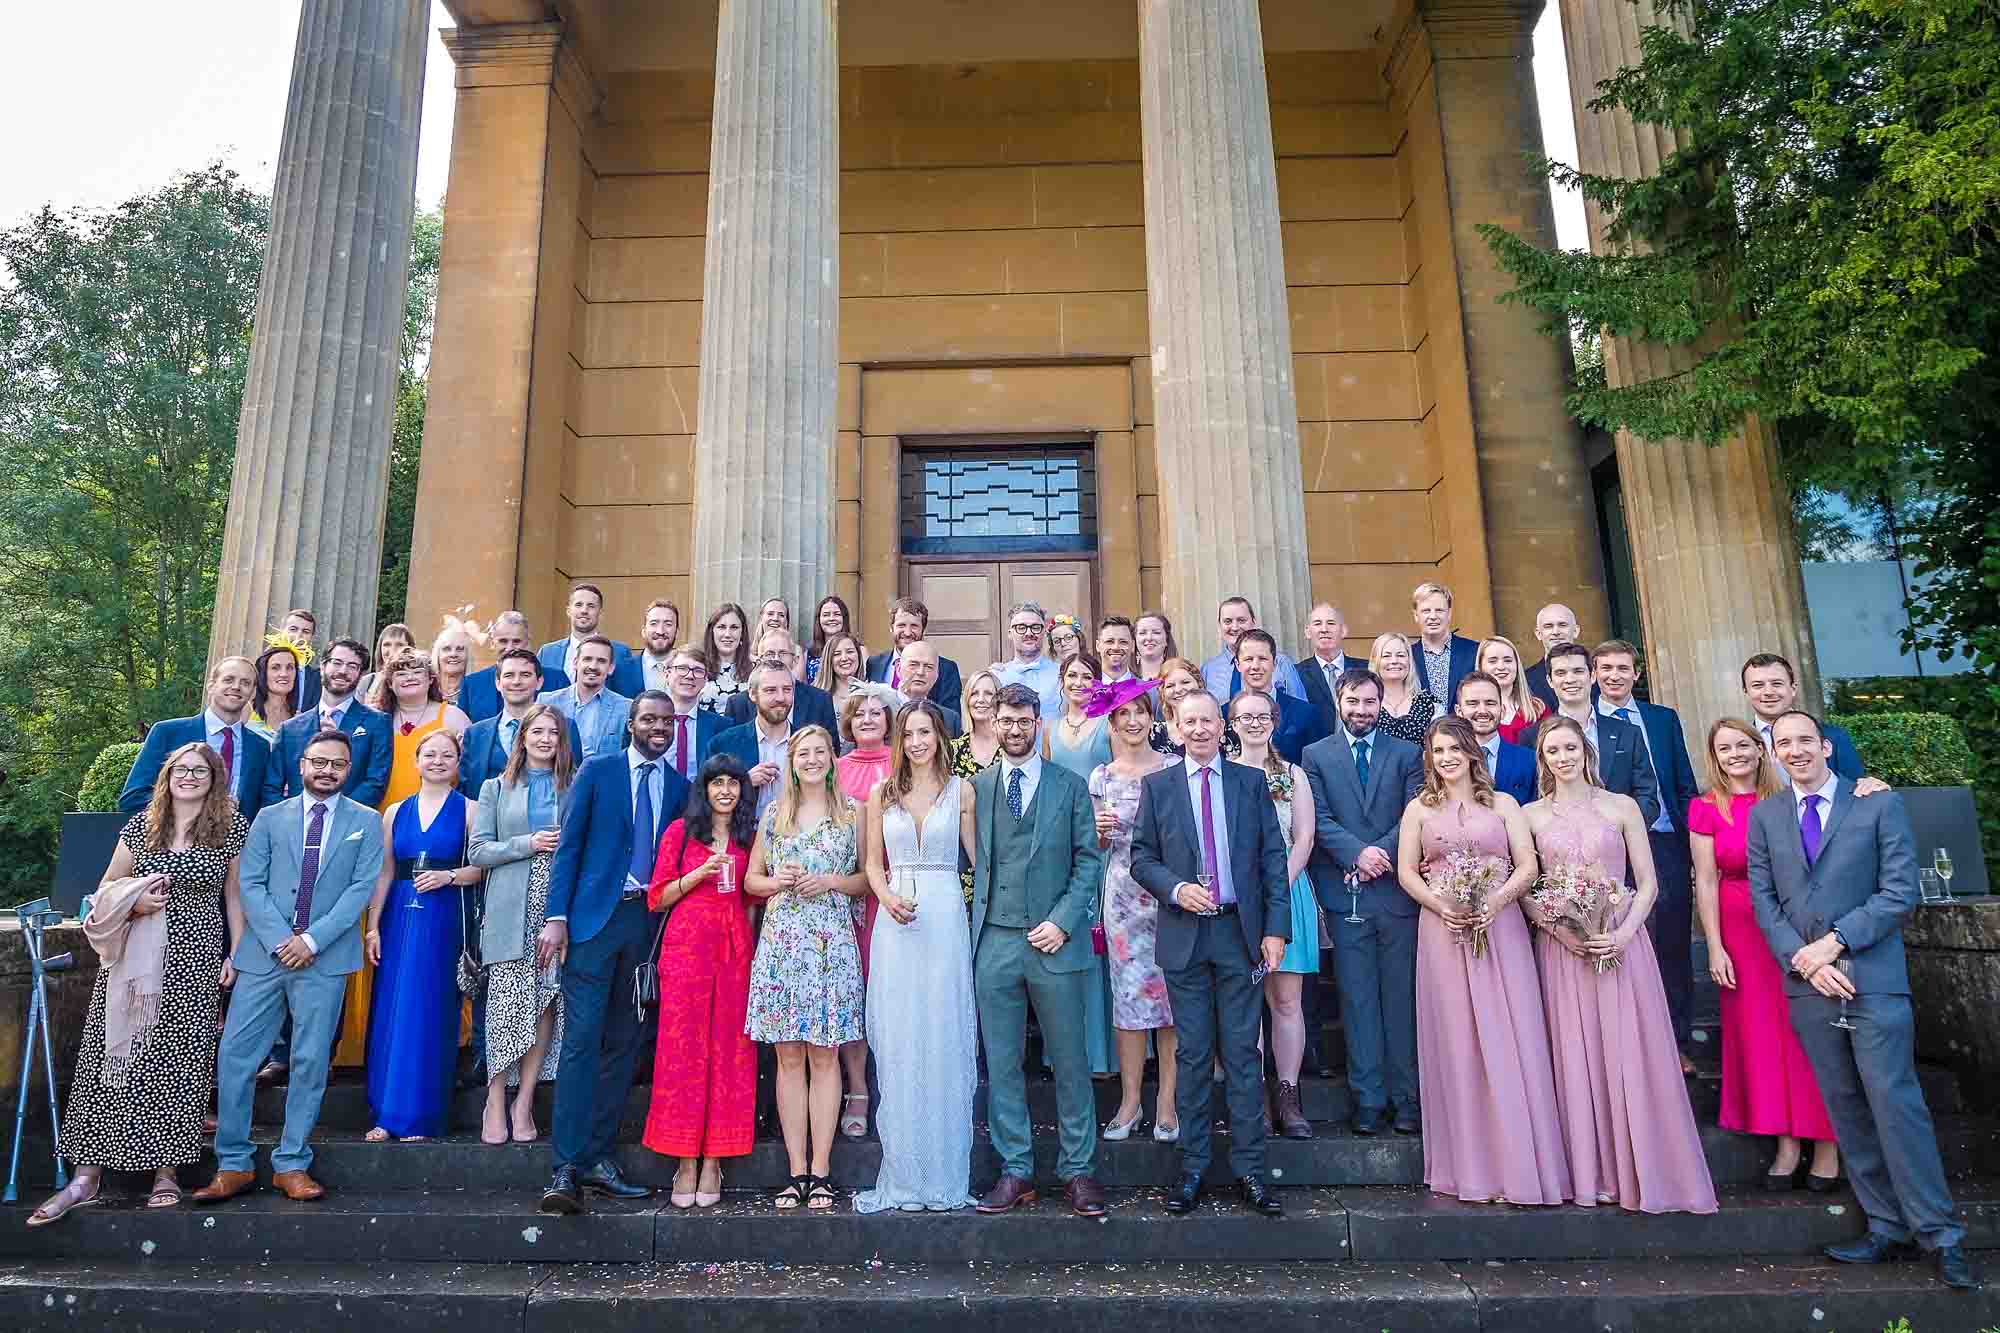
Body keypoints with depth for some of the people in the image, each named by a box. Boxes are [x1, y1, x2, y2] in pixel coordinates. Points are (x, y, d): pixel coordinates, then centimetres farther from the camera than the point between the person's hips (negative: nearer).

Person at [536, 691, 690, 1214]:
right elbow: (569, 845, -2)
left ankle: (597, 1158, 17)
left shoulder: (680, 787, 10)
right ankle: (566, 1169, -3)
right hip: (595, 917, -3)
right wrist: (556, 917, -9)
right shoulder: (597, 770, 2)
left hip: (649, 923, 3)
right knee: (581, 1038, -7)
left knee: (624, 1043, 7)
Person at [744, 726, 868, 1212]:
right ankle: (797, 1171, 9)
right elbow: (751, 879, 14)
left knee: (824, 1056, -1)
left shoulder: (850, 814, 7)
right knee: (789, 1058, 2)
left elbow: (868, 879, 8)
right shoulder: (773, 813, 12)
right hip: (781, 940, 2)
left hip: (831, 941, -1)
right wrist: (778, 882, -6)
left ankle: (820, 1171, 6)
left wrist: (830, 881, -8)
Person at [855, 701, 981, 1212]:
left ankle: (944, 1174, 14)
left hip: (944, 920, -2)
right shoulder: (882, 793, 9)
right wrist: (887, 898, -8)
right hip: (895, 922, 2)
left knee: (943, 1040, 2)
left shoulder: (961, 791, 4)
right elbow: (872, 863, 11)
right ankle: (904, 1175, 15)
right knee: (898, 1045, 4)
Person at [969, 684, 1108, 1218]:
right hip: (995, 941, 2)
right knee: (1001, 1063, 7)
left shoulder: (1070, 786, 5)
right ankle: (1015, 1170, 19)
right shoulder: (976, 787, 8)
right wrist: (976, 925, -2)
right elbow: (970, 860, 7)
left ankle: (1078, 1170, 17)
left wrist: (1062, 921, -9)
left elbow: (1089, 860, 1)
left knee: (1069, 1060, 5)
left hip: (1055, 940, -1)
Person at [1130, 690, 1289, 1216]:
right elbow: (1142, 857, 4)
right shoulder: (1157, 786, 6)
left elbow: (1273, 857, 3)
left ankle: (1249, 1168, 13)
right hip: (1184, 934, 0)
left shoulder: (1251, 782, 6)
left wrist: (1276, 928, -4)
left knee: (1242, 1051, 3)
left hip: (1241, 931, 0)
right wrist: (1176, 889, -14)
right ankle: (1192, 1168, 17)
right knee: (1192, 1054, 7)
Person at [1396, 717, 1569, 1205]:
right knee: (1457, 1041, 0)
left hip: (1501, 928, 0)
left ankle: (1520, 1161, 7)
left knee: (1511, 1040, -2)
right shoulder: (1419, 809, 10)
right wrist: (1440, 904, -12)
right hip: (1443, 932, 0)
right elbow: (1406, 873, 5)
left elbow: (1528, 866, 3)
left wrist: (1497, 899, -14)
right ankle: (1471, 1168, 8)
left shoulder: (1503, 804, 10)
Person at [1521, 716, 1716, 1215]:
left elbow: (1648, 883, 2)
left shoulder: (1622, 807, 5)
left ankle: (1643, 1170, 11)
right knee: (1574, 1058, 3)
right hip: (1560, 946, 1)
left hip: (1620, 943, -1)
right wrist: (1556, 928, -10)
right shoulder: (1532, 815, 7)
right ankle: (1588, 1172, 13)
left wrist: (1624, 933, -12)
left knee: (1629, 1055, -1)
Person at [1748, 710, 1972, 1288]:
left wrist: (1835, 942, -14)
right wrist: (1802, 958, -7)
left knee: (1895, 1103, -6)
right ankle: (1888, 1229, 16)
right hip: (1807, 982, 3)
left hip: (1873, 977, -3)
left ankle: (1939, 1235, 5)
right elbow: (1763, 900, 6)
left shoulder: (1879, 805, 1)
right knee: (1846, 1109, 7)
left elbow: (1900, 892, -6)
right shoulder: (1764, 816, 10)